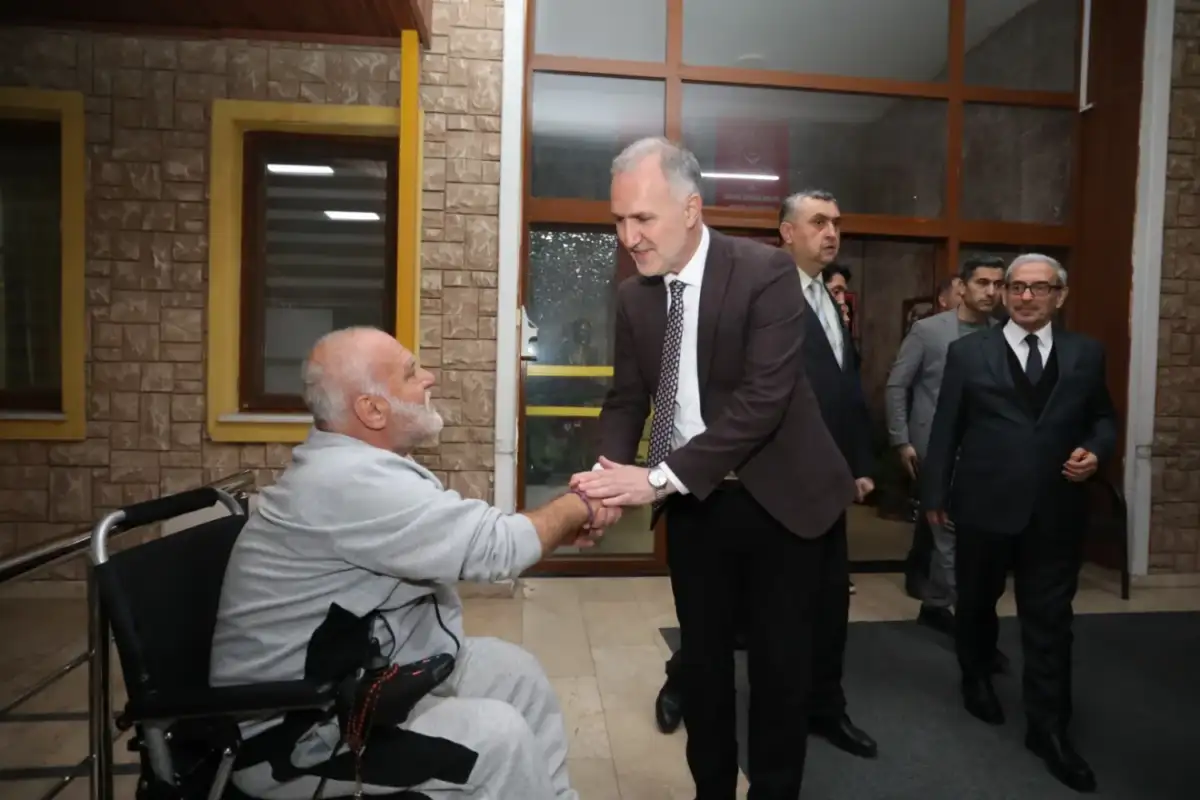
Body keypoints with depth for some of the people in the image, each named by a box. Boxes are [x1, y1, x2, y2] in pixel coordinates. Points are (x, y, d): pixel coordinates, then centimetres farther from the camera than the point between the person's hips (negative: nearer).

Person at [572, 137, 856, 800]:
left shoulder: (766, 271, -17)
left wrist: (660, 476, -29)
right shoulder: (633, 296, 0)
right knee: (701, 659, 16)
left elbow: (763, 398, -25)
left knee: (779, 664, 11)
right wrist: (611, 476, -17)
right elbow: (626, 399, 3)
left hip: (778, 501, -4)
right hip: (693, 504, 5)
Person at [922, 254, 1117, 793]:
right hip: (984, 505, -1)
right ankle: (976, 679, 43)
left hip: (1056, 510, 1)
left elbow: (1103, 418, 14)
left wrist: (1096, 451, -9)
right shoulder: (968, 352, -1)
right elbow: (946, 428, 0)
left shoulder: (1086, 354, 5)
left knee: (1050, 620, 7)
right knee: (976, 603, 18)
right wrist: (935, 494, 0)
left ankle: (1048, 728, 22)